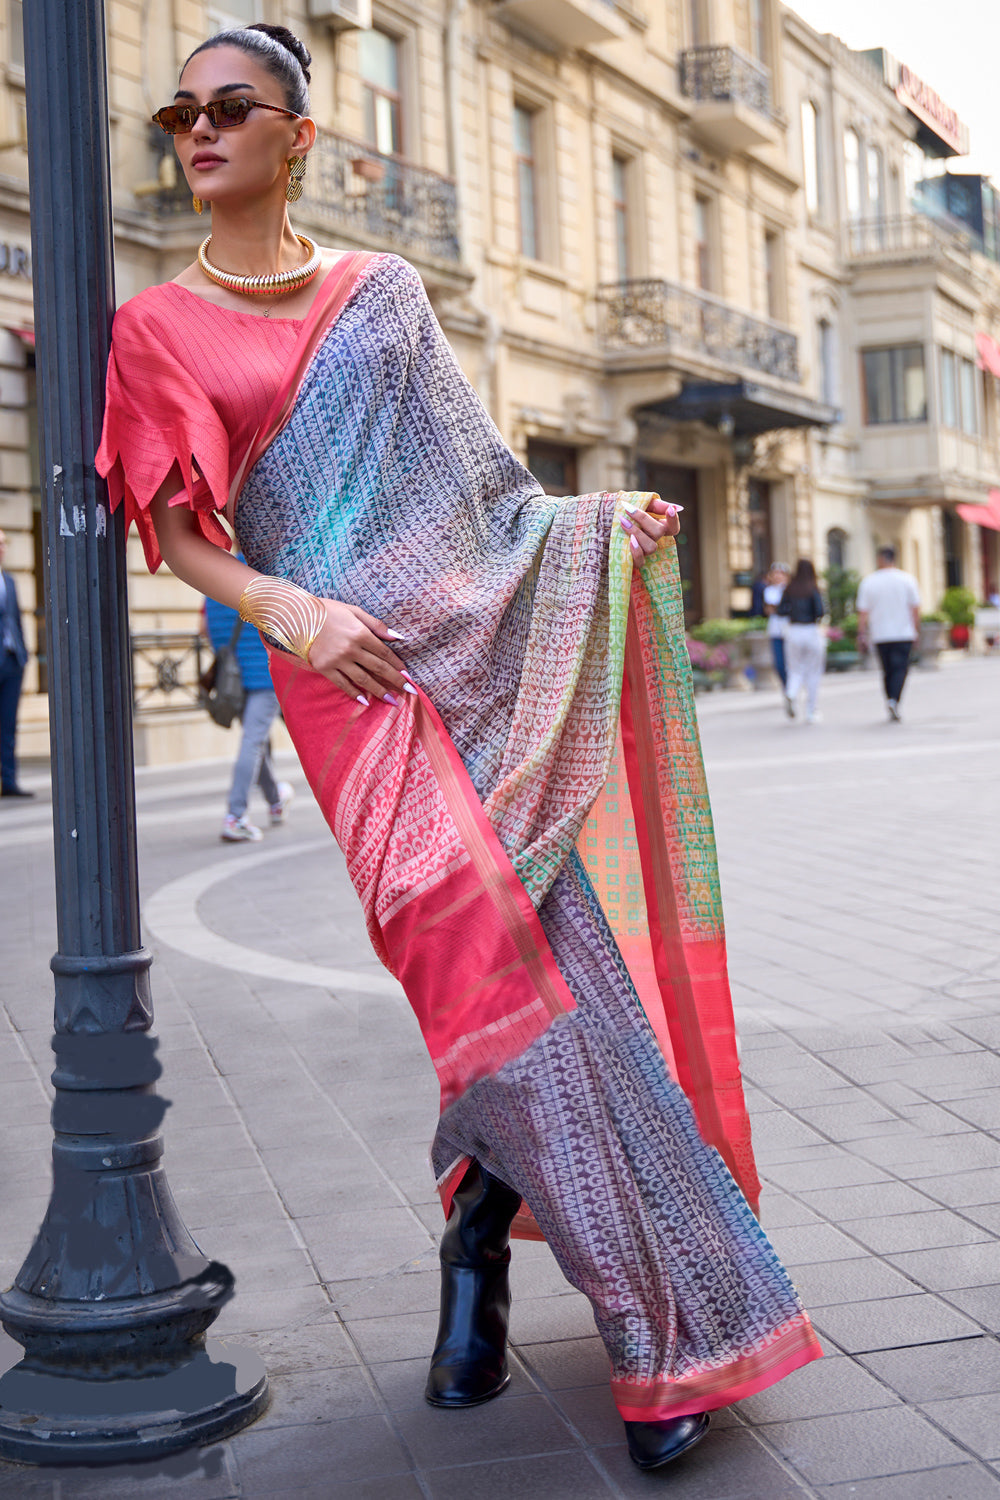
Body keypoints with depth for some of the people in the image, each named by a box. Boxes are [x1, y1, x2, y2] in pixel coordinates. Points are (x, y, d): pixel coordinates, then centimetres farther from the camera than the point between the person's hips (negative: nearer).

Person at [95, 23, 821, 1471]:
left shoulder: (386, 290, 17)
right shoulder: (161, 325, 10)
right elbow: (178, 532, 4)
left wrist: (600, 521, 7)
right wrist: (285, 606, -13)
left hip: (484, 634, 3)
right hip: (351, 672, -3)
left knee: (557, 954, -6)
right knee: (488, 960, -12)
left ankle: (477, 1243, 13)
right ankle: (654, 1316, 3)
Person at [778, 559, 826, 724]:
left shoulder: (789, 590, 2)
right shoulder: (813, 589, -9)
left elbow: (781, 611, -1)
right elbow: (820, 611, -16)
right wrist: (823, 610, 5)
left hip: (793, 632, 3)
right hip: (812, 632, -3)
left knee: (796, 671, 12)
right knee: (813, 673, 9)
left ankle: (791, 695, -20)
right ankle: (811, 713, 10)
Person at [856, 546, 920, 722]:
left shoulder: (868, 581, 1)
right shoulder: (907, 579, 1)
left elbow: (863, 612, -1)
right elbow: (915, 608, 1)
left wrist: (862, 635, 3)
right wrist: (916, 630, 9)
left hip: (879, 634, 1)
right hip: (903, 633, -1)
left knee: (887, 670, 11)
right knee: (900, 668, -4)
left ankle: (891, 703, 12)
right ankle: (894, 700, -24)